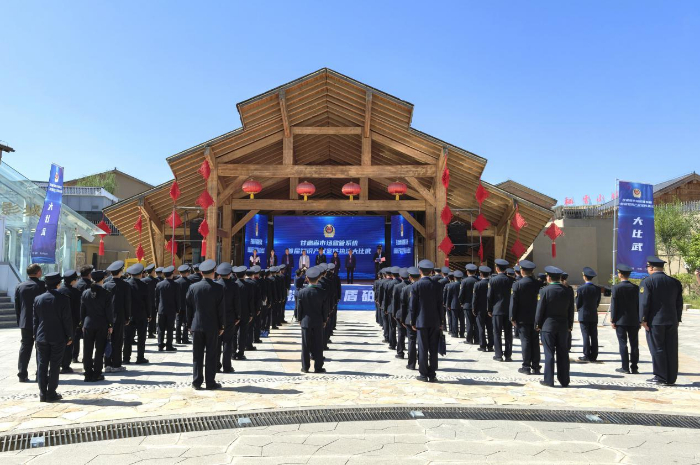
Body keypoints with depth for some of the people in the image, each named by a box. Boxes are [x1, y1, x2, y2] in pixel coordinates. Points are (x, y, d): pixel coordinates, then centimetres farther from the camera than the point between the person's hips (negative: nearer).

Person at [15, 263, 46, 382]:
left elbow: (17, 307, 7)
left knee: (25, 347, 10)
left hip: (25, 323, 4)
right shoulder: (43, 285, -10)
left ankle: (22, 374, 9)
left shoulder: (19, 287, 4)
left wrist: (20, 321, 14)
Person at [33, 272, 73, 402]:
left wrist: (35, 335, 15)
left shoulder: (38, 299, 1)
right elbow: (67, 319, -9)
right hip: (58, 337, -3)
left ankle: (43, 393, 11)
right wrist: (70, 336, 0)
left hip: (41, 337, 3)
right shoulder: (63, 299, -10)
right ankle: (51, 394, 5)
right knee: (55, 366, 3)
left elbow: (35, 319, 6)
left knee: (42, 366, 9)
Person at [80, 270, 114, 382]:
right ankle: (96, 374, 7)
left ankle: (88, 374, 10)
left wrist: (83, 324, 13)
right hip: (102, 325, -3)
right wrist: (110, 325, 2)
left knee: (87, 350, 8)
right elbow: (109, 311, -7)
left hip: (88, 324, 3)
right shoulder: (106, 294, -9)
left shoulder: (85, 293, 1)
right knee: (99, 350, 5)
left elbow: (82, 310, 5)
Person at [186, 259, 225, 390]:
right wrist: (221, 326, 3)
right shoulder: (218, 288, -8)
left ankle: (197, 381, 12)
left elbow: (189, 308, 3)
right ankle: (210, 382, 8)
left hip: (196, 326, 2)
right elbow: (221, 309, -6)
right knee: (211, 355, 5)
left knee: (197, 355, 8)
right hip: (212, 326, -2)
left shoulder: (193, 287, -1)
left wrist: (189, 325, 11)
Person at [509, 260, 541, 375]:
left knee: (525, 341, 0)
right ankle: (535, 367, 13)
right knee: (535, 342, 9)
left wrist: (513, 317, -2)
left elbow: (514, 301, -9)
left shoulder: (517, 284, -10)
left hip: (522, 318, -4)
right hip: (535, 317, 4)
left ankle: (526, 367, 3)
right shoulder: (537, 284, 1)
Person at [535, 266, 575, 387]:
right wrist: (570, 325, 16)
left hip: (548, 326, -4)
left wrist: (537, 324, 1)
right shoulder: (567, 292, 3)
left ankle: (549, 380, 3)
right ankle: (564, 380, 14)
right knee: (563, 353, 9)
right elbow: (571, 311, 8)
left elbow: (540, 310, -9)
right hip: (563, 327, 4)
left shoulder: (544, 291, -10)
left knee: (549, 353, 0)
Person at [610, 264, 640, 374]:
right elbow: (638, 304, 5)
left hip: (621, 320, -3)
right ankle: (634, 367, 8)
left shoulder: (616, 287, -8)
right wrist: (639, 320, 11)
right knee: (634, 345, 7)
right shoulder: (635, 287, 2)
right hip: (634, 321, 3)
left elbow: (614, 305, -8)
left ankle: (625, 367, 1)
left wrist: (613, 320, -2)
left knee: (623, 344, 1)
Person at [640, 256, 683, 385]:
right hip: (672, 321, 5)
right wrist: (677, 319, 18)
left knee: (657, 349, 1)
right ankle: (671, 378, 14)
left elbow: (644, 302, -12)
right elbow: (679, 303, 12)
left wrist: (643, 319, -7)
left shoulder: (647, 282, -8)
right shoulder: (675, 282, 9)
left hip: (655, 321, -5)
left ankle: (661, 377, 4)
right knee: (671, 350, 9)